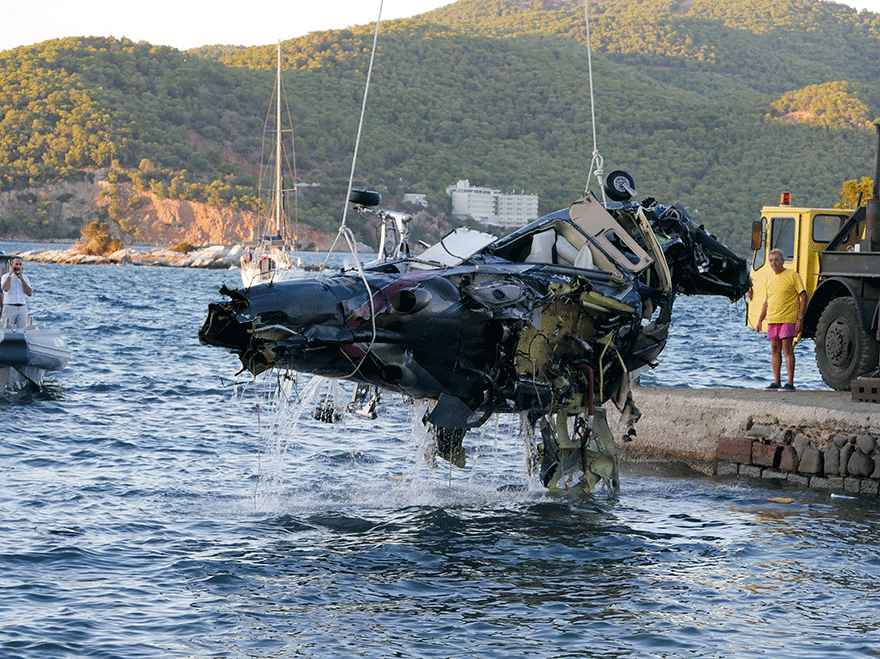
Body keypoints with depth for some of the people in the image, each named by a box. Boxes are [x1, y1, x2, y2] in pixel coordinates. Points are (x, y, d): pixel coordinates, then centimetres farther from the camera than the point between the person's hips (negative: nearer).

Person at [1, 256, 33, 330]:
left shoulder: (25, 277, 14)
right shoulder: (6, 276, 3)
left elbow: (30, 293, 1)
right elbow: (6, 289, -18)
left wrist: (22, 279, -5)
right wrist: (10, 274, -9)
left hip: (22, 308, 3)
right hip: (9, 307, -3)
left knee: (22, 330, -5)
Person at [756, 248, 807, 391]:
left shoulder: (792, 276, -4)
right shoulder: (770, 278, 16)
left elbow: (803, 297, -5)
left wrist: (800, 318, -13)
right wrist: (760, 320, 21)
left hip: (788, 319, -7)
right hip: (772, 320, 7)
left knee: (787, 349, -10)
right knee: (775, 350, 6)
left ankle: (790, 383, -9)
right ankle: (776, 382, 10)